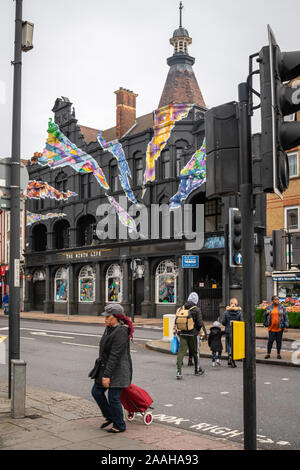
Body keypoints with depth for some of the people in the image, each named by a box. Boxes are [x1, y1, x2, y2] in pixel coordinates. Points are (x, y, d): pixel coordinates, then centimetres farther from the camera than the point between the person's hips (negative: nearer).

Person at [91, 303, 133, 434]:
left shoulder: (120, 332, -22)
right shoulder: (109, 329, 9)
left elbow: (115, 356, -25)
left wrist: (107, 375, -25)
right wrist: (104, 373, 24)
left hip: (118, 370, -10)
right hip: (106, 367, 10)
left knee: (114, 398, -2)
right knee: (96, 391, 12)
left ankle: (119, 425, 17)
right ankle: (109, 416, 29)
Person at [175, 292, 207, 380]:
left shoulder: (181, 308, 5)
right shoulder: (196, 310, -9)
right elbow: (200, 322, -12)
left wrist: (176, 330, 21)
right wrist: (205, 333, -3)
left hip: (183, 334, 3)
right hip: (193, 334, -3)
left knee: (181, 352, 0)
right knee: (195, 352, 14)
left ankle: (178, 371, -12)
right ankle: (197, 370, 29)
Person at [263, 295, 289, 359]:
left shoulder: (282, 308, 3)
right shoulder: (269, 308, 6)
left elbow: (286, 318, 2)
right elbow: (265, 316, 16)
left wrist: (285, 327, -5)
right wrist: (266, 313, -8)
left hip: (279, 327, 0)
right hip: (271, 327, 0)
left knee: (279, 341, 4)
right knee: (270, 340, -2)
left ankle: (278, 354, 14)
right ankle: (268, 354, 6)